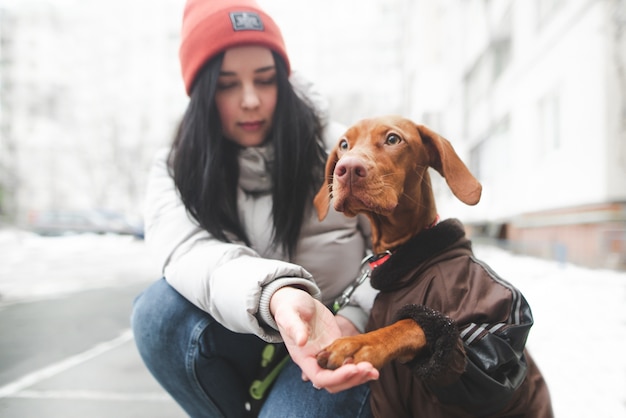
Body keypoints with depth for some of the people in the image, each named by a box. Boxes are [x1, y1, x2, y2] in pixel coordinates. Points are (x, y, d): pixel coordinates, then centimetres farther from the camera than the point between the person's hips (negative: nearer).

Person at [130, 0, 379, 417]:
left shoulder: (339, 150, -6)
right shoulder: (177, 169, -4)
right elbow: (191, 253, -26)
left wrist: (356, 318, -21)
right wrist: (275, 297, -47)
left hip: (343, 337, -1)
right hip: (244, 338, 2)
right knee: (161, 310, -27)